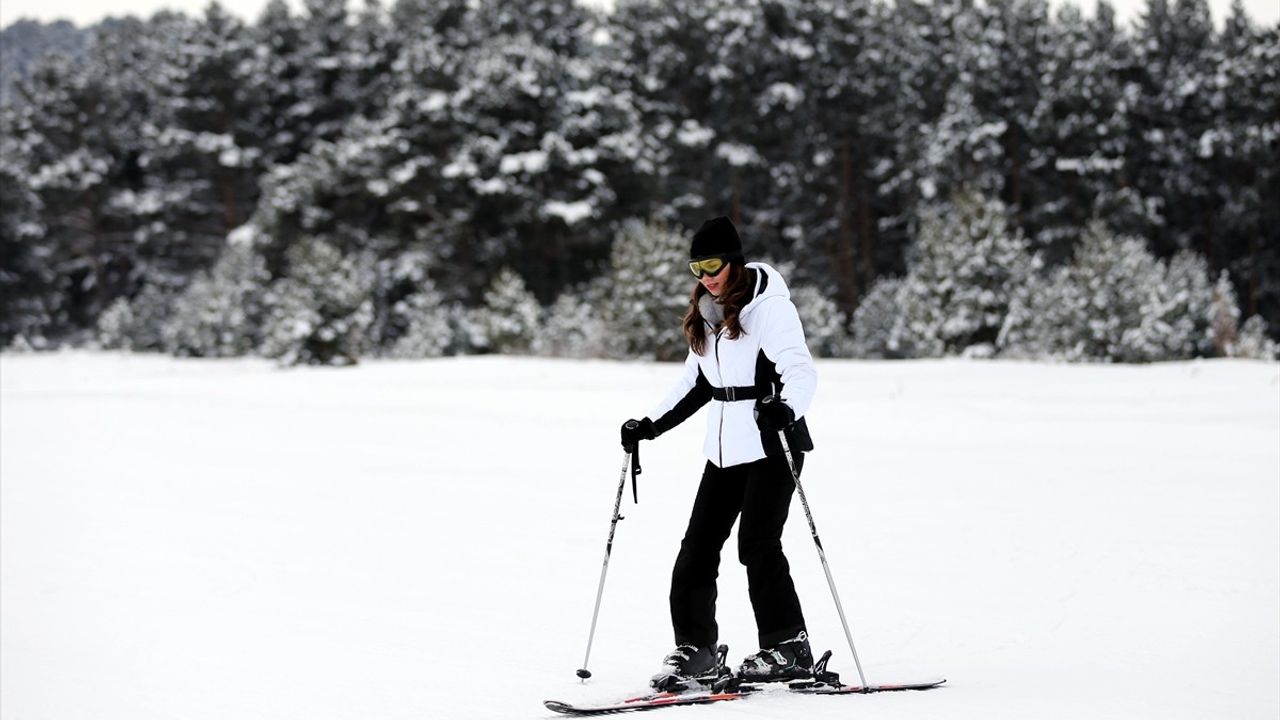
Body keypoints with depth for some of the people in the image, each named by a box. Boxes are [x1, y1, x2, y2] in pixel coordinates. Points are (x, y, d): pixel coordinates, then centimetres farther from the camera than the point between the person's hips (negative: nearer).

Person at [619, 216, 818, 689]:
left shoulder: (768, 307, -12)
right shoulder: (705, 313, 13)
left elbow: (801, 370, -21)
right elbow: (696, 382, 23)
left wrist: (786, 408, -40)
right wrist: (651, 425, 19)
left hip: (771, 445, -8)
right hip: (725, 449, 8)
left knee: (757, 544, -14)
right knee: (698, 545, 3)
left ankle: (789, 649, -6)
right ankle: (695, 647, 11)